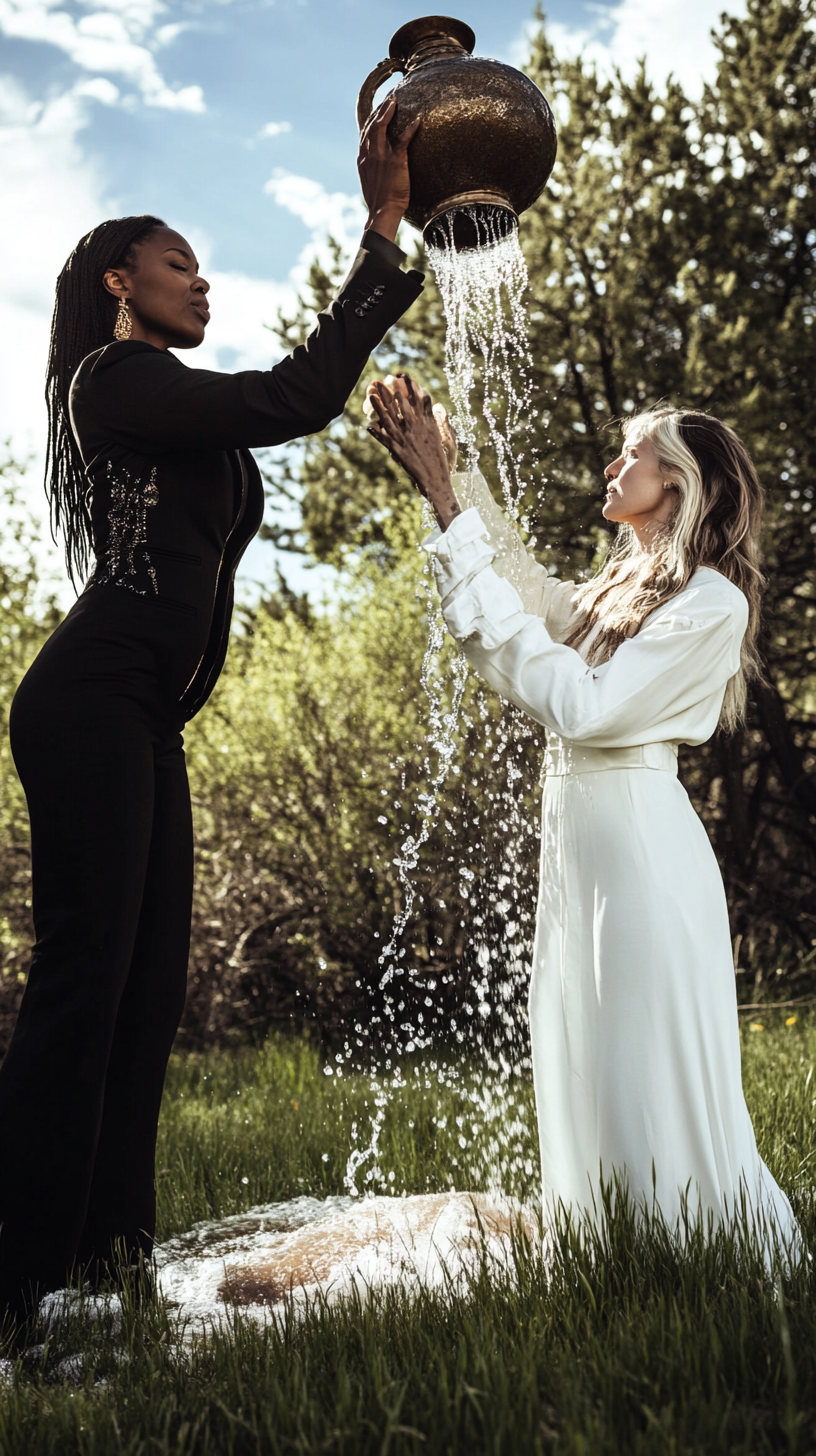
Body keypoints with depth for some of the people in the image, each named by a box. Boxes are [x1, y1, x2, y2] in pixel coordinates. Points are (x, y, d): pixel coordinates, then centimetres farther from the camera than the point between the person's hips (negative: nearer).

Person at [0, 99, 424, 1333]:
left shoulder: (173, 401, 23)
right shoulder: (114, 378, -4)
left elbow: (315, 375, 29)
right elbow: (298, 400, -15)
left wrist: (395, 244, 24)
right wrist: (383, 232, -11)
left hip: (148, 718, 10)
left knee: (151, 980, 8)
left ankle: (108, 1252, 14)